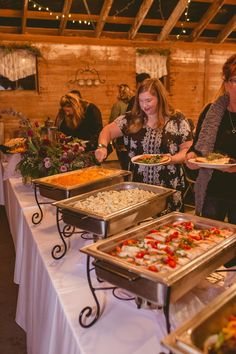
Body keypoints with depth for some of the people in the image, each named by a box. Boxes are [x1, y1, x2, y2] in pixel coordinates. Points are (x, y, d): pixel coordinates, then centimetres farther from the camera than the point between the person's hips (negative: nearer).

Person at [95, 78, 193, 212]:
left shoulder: (177, 120, -3)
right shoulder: (131, 119, 3)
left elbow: (188, 149, -1)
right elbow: (108, 130, 8)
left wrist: (172, 159, -19)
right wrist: (103, 146, -11)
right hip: (137, 186, 2)